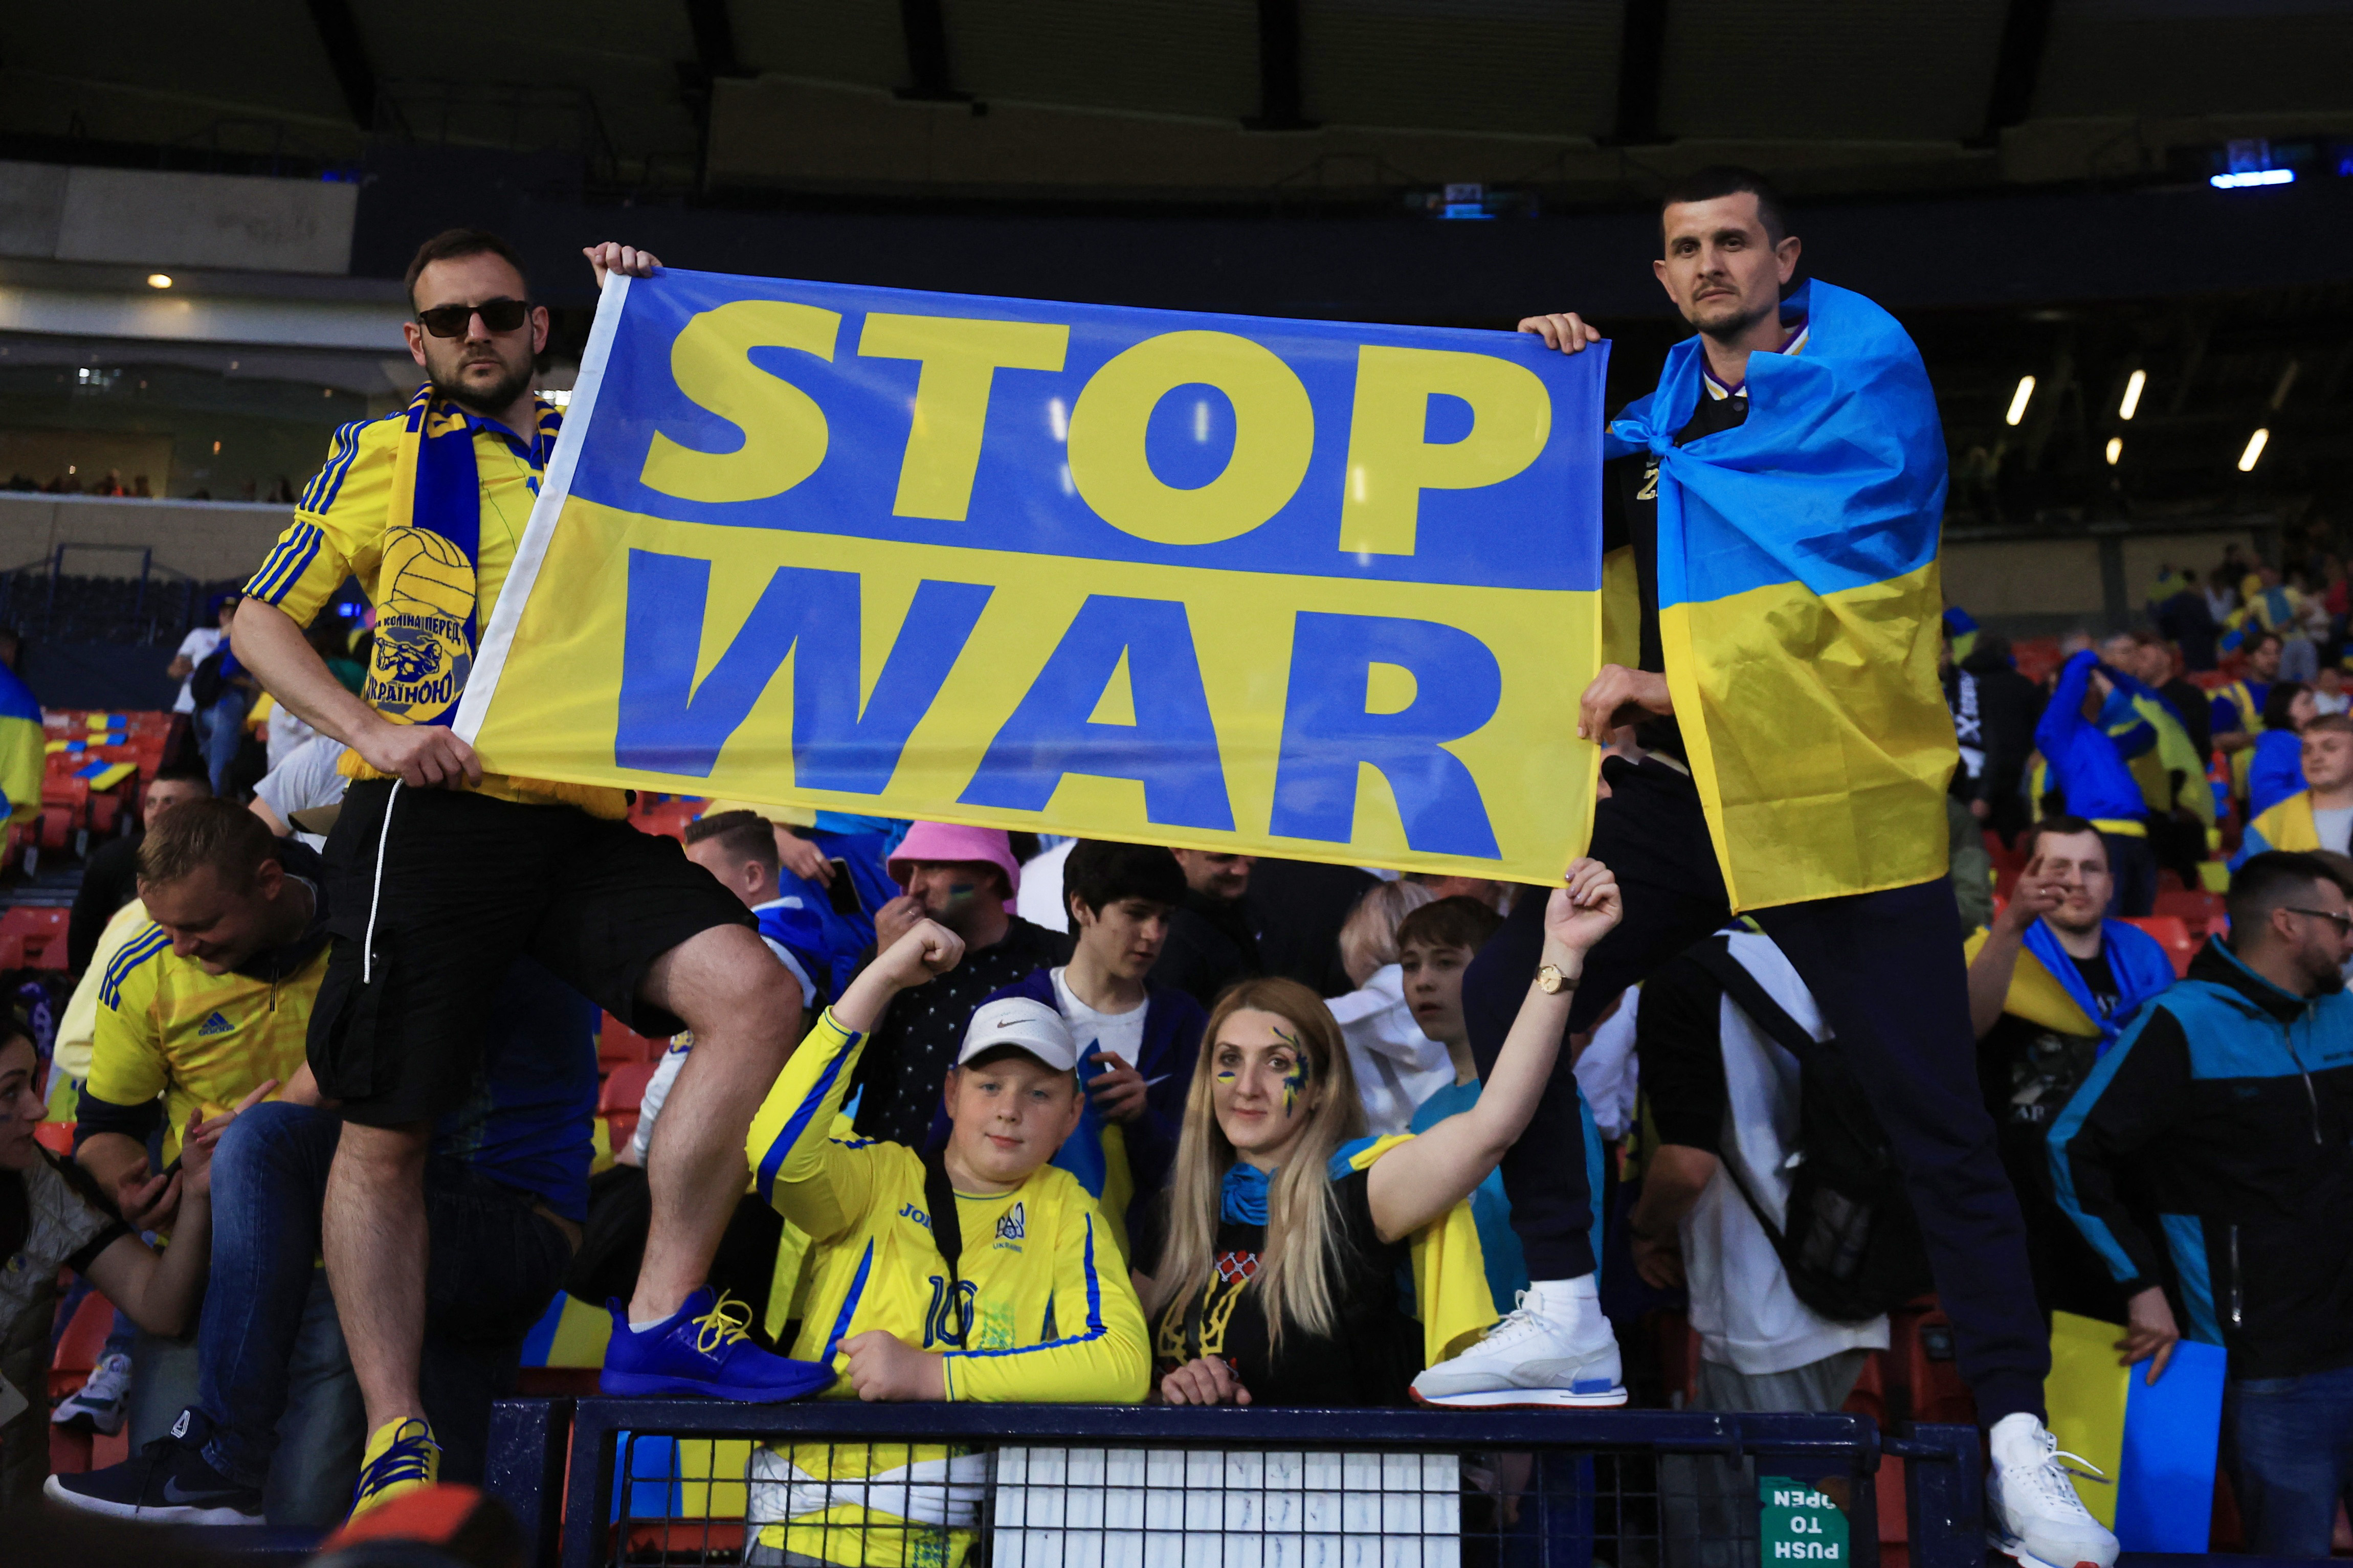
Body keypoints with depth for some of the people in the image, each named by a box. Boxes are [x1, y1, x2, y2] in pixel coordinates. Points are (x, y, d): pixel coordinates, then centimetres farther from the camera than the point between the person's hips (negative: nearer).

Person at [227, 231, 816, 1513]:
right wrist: (370, 729, -6)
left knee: (755, 993, -19)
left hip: (585, 822, 2)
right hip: (431, 820, -2)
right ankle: (396, 1441, 16)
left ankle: (660, 1325, -10)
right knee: (382, 1134, 1)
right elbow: (260, 621, 12)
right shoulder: (386, 453, 13)